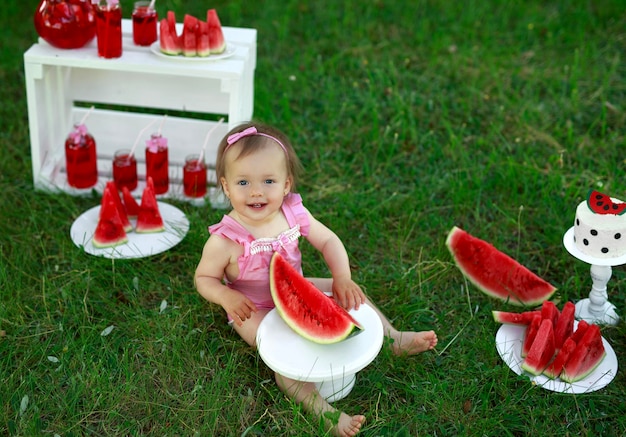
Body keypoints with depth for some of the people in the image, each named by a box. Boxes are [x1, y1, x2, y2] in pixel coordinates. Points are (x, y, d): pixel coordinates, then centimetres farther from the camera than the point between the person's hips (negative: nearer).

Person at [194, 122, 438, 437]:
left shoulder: (293, 213, -16)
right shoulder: (225, 240, -28)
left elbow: (328, 241, -6)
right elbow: (204, 278, -14)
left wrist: (343, 279, -20)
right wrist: (226, 297, -34)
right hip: (254, 311, -5)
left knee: (350, 292, 6)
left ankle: (394, 339, 17)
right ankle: (322, 411, -32)